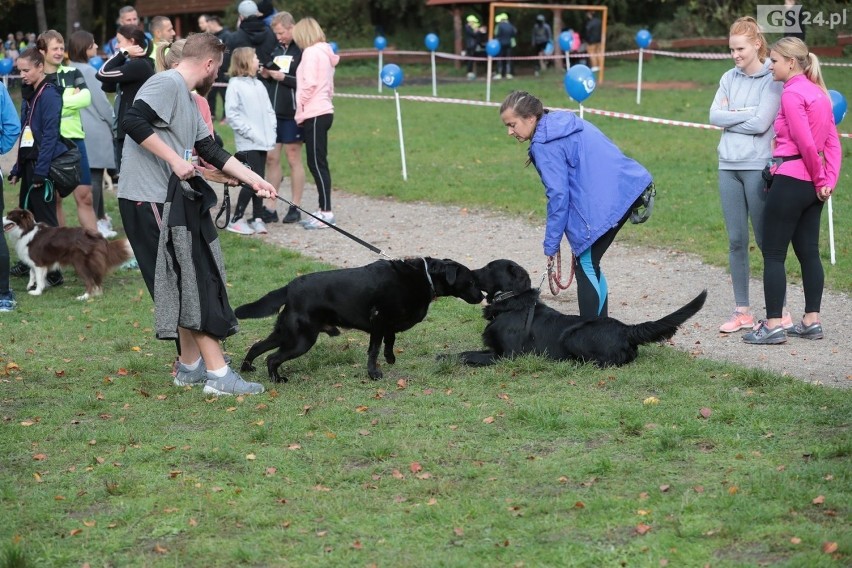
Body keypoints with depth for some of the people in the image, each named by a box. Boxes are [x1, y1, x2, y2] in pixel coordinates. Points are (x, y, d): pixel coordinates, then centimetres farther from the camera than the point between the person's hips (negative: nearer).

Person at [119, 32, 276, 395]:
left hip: (173, 201, 10)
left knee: (191, 284, 16)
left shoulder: (186, 97, 20)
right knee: (192, 283, -9)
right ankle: (218, 374, -7)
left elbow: (211, 151, 23)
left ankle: (191, 366, 25)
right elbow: (133, 121, -25)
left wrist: (253, 179, 22)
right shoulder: (167, 84, -11)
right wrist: (175, 160, -22)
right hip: (151, 200, -10)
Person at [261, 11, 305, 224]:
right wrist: (267, 76, 1)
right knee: (271, 158, 6)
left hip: (292, 114, -7)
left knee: (293, 158, 1)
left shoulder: (303, 52, -9)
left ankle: (295, 208, 8)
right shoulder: (277, 50, 14)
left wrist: (283, 78, -18)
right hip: (273, 112, 7)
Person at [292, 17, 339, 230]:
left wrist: (300, 111, -7)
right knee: (318, 163, 11)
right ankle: (323, 211, 12)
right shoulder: (325, 53, 17)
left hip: (314, 114, -9)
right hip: (324, 111, 9)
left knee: (317, 164, -8)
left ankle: (326, 212, -8)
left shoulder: (311, 52, -10)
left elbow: (309, 84, -16)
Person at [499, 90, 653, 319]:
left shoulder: (545, 144, -10)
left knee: (586, 266, 0)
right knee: (589, 265, 16)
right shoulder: (564, 122, 17)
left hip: (607, 201, -9)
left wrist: (551, 245, -4)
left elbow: (559, 195, -12)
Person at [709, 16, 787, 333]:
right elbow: (715, 116, 1)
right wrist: (745, 114, -9)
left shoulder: (772, 80, -6)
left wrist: (730, 117, -4)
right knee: (736, 240, 7)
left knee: (766, 239, -1)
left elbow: (760, 123, -15)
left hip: (758, 167, -5)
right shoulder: (729, 78, 10)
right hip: (728, 166, 5)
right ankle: (742, 311, 13)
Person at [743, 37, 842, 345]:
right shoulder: (818, 92, 13)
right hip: (812, 185, 9)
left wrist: (820, 179, -6)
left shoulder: (791, 94, -15)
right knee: (808, 252, 12)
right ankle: (812, 321, 16)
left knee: (773, 254, -2)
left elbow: (806, 144, -18)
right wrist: (829, 179, 2)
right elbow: (832, 142, 9)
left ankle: (773, 325, -2)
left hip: (790, 180, -9)